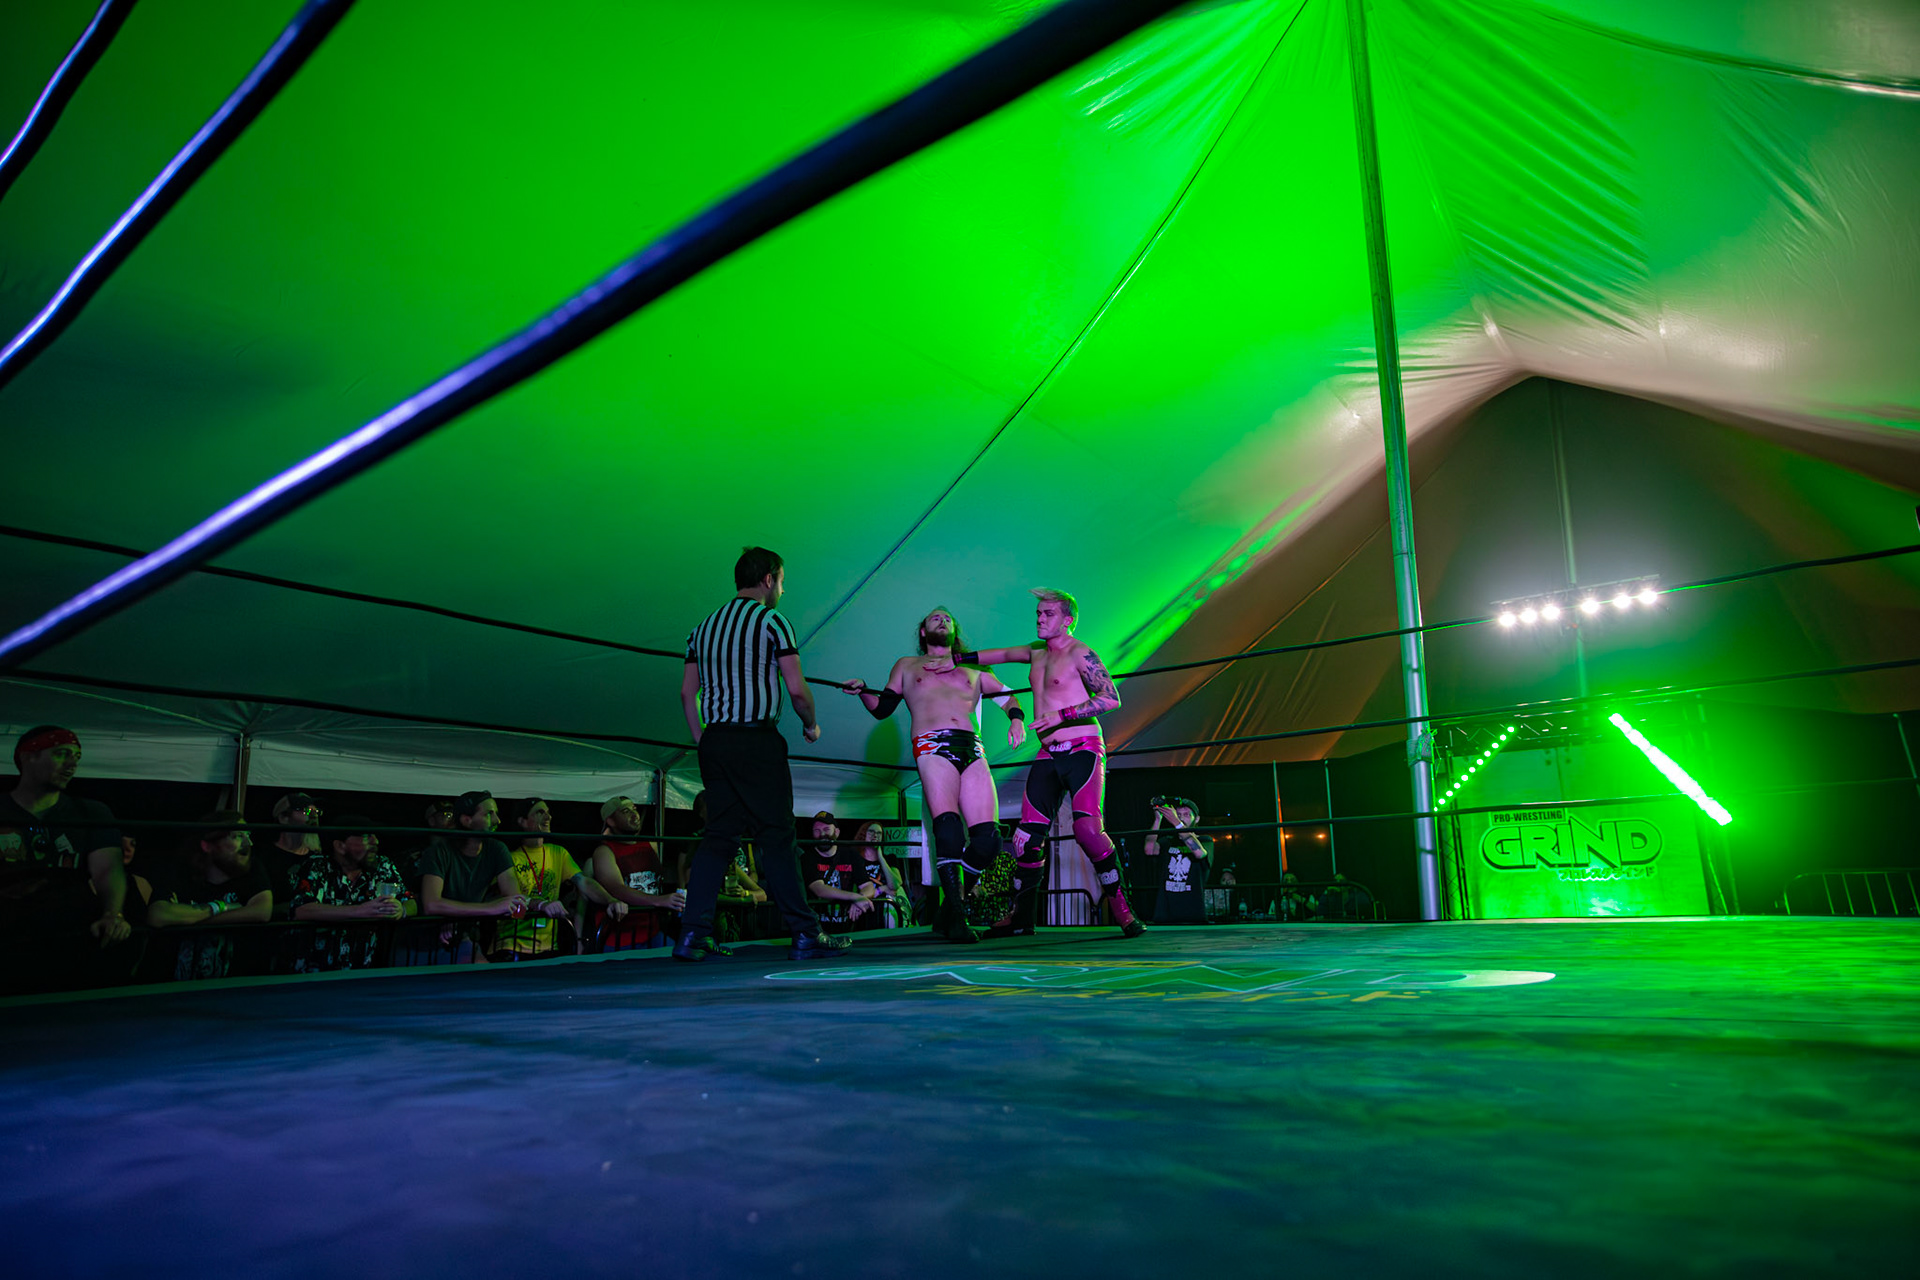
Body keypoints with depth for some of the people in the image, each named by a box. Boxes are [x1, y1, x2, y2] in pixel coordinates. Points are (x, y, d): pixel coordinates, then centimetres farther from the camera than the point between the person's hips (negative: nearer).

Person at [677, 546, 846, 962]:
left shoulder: (705, 626, 17)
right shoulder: (772, 620, -3)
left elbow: (687, 692, 14)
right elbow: (797, 688, -9)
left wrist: (701, 742, 18)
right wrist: (811, 724, 7)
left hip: (714, 741, 6)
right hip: (757, 740, -6)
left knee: (718, 835, 9)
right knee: (776, 837, -4)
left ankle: (693, 933, 4)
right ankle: (804, 934, -1)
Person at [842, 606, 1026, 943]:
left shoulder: (972, 669, 32)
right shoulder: (907, 666, 28)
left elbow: (1008, 695, 36)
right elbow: (882, 708, 22)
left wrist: (1016, 719, 15)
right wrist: (863, 691, 2)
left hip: (972, 750, 3)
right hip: (933, 747, -3)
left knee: (987, 836, -12)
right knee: (948, 825, -25)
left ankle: (950, 909, 4)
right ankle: (957, 916, -17)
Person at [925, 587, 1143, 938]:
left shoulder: (1080, 653, -5)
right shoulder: (1037, 652, 19)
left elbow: (1112, 698, -13)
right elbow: (1002, 654, 35)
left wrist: (1062, 715, -18)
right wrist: (956, 660, 30)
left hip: (1082, 749, -7)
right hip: (1048, 756, 7)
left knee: (1087, 828, -25)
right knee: (1027, 836, 0)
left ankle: (1122, 910, -15)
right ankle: (1020, 916, 11)